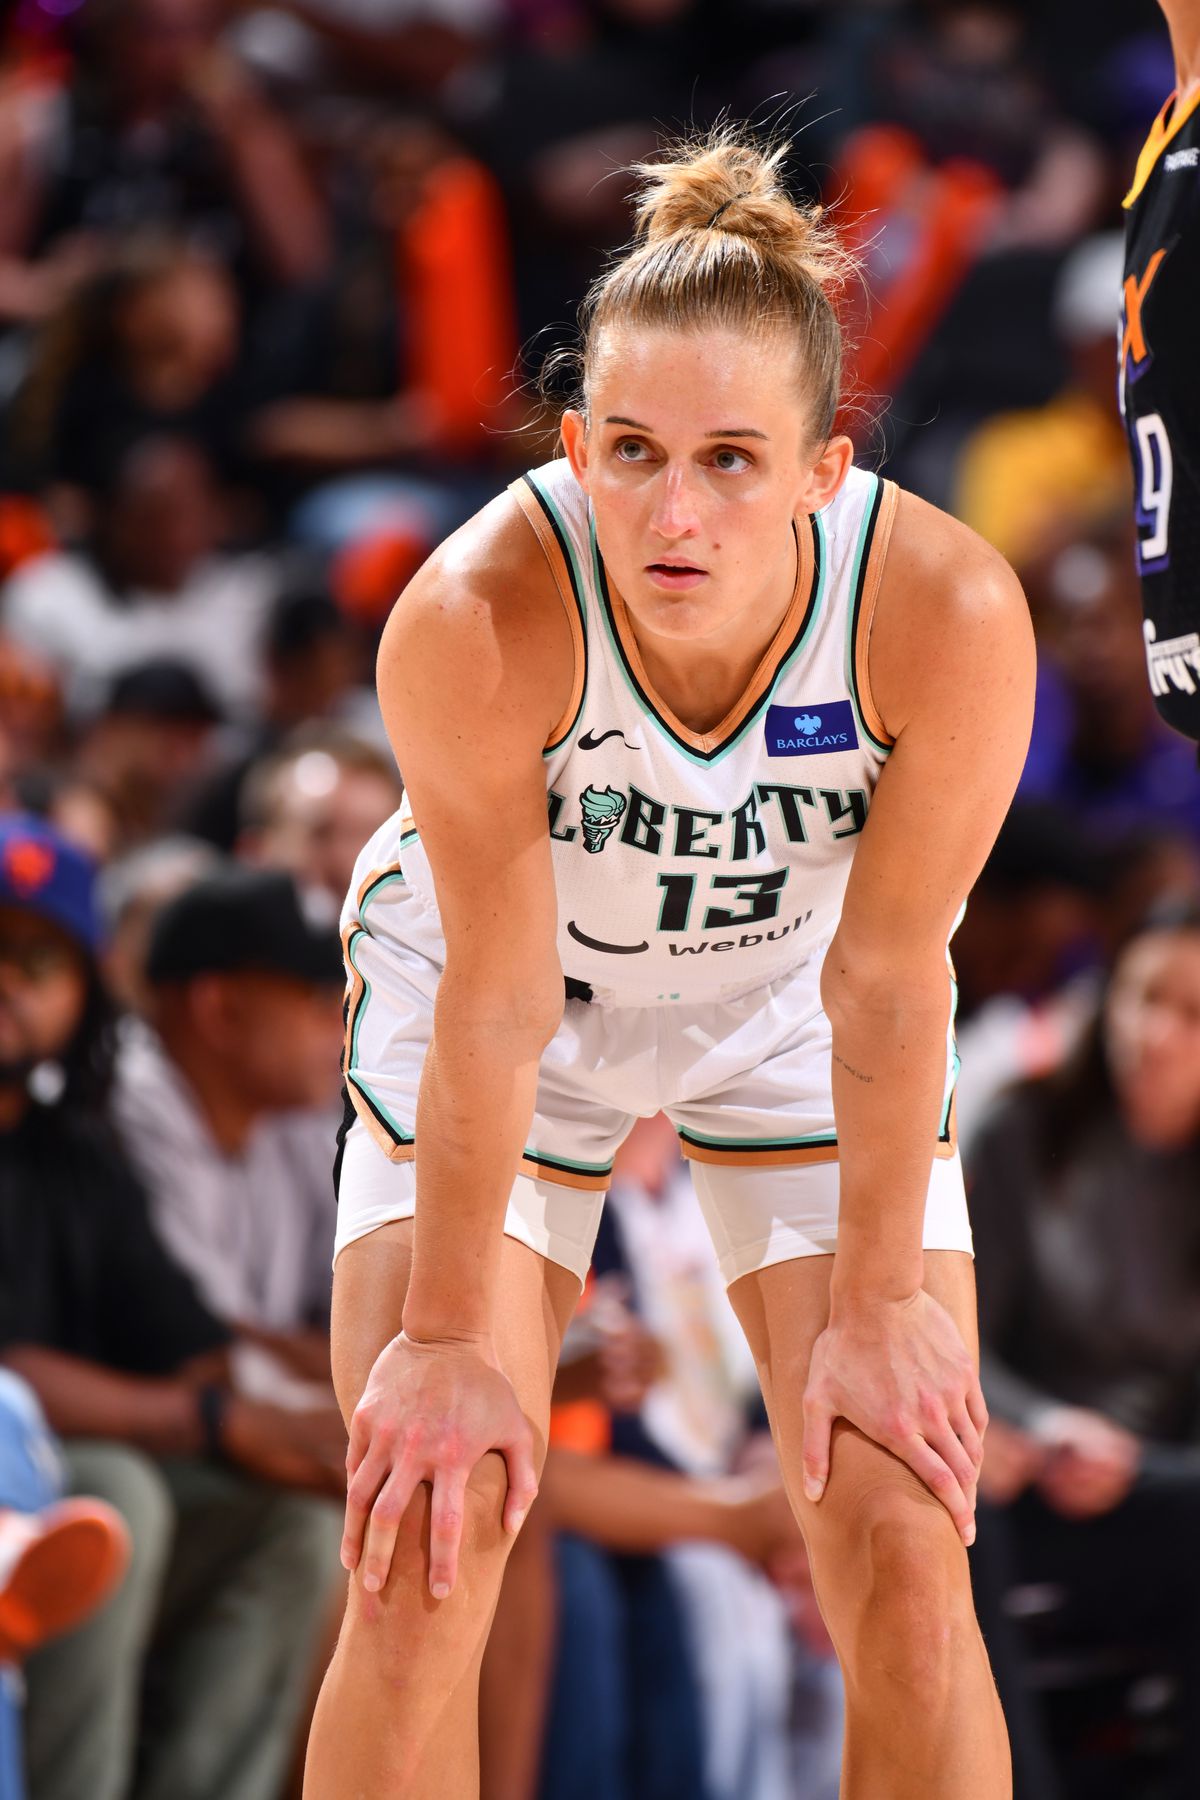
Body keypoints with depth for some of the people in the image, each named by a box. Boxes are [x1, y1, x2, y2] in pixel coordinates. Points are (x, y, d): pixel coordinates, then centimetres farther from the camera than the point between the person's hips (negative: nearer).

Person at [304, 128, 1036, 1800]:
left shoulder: (947, 612, -33)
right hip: (523, 994, -1)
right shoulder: (477, 619, -36)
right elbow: (495, 1004, -24)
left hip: (793, 1003, 1)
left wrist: (877, 1307, -11)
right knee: (420, 1561, -10)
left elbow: (886, 984, -20)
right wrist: (446, 1339, -15)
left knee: (905, 1564, -7)